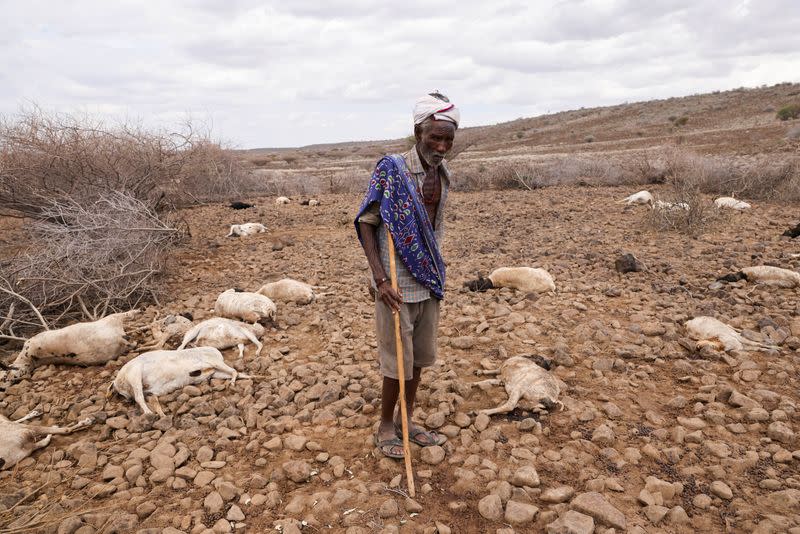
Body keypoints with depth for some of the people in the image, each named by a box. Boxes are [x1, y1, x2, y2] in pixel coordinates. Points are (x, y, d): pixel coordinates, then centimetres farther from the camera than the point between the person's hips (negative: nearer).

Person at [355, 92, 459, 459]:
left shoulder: (442, 175, 6)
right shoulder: (391, 168, -14)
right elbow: (365, 223, -12)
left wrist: (437, 273, 16)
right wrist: (380, 279, -20)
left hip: (430, 281, 7)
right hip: (397, 284, -6)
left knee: (420, 356, 15)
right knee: (398, 360, 4)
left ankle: (407, 421, 32)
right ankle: (385, 427, 25)